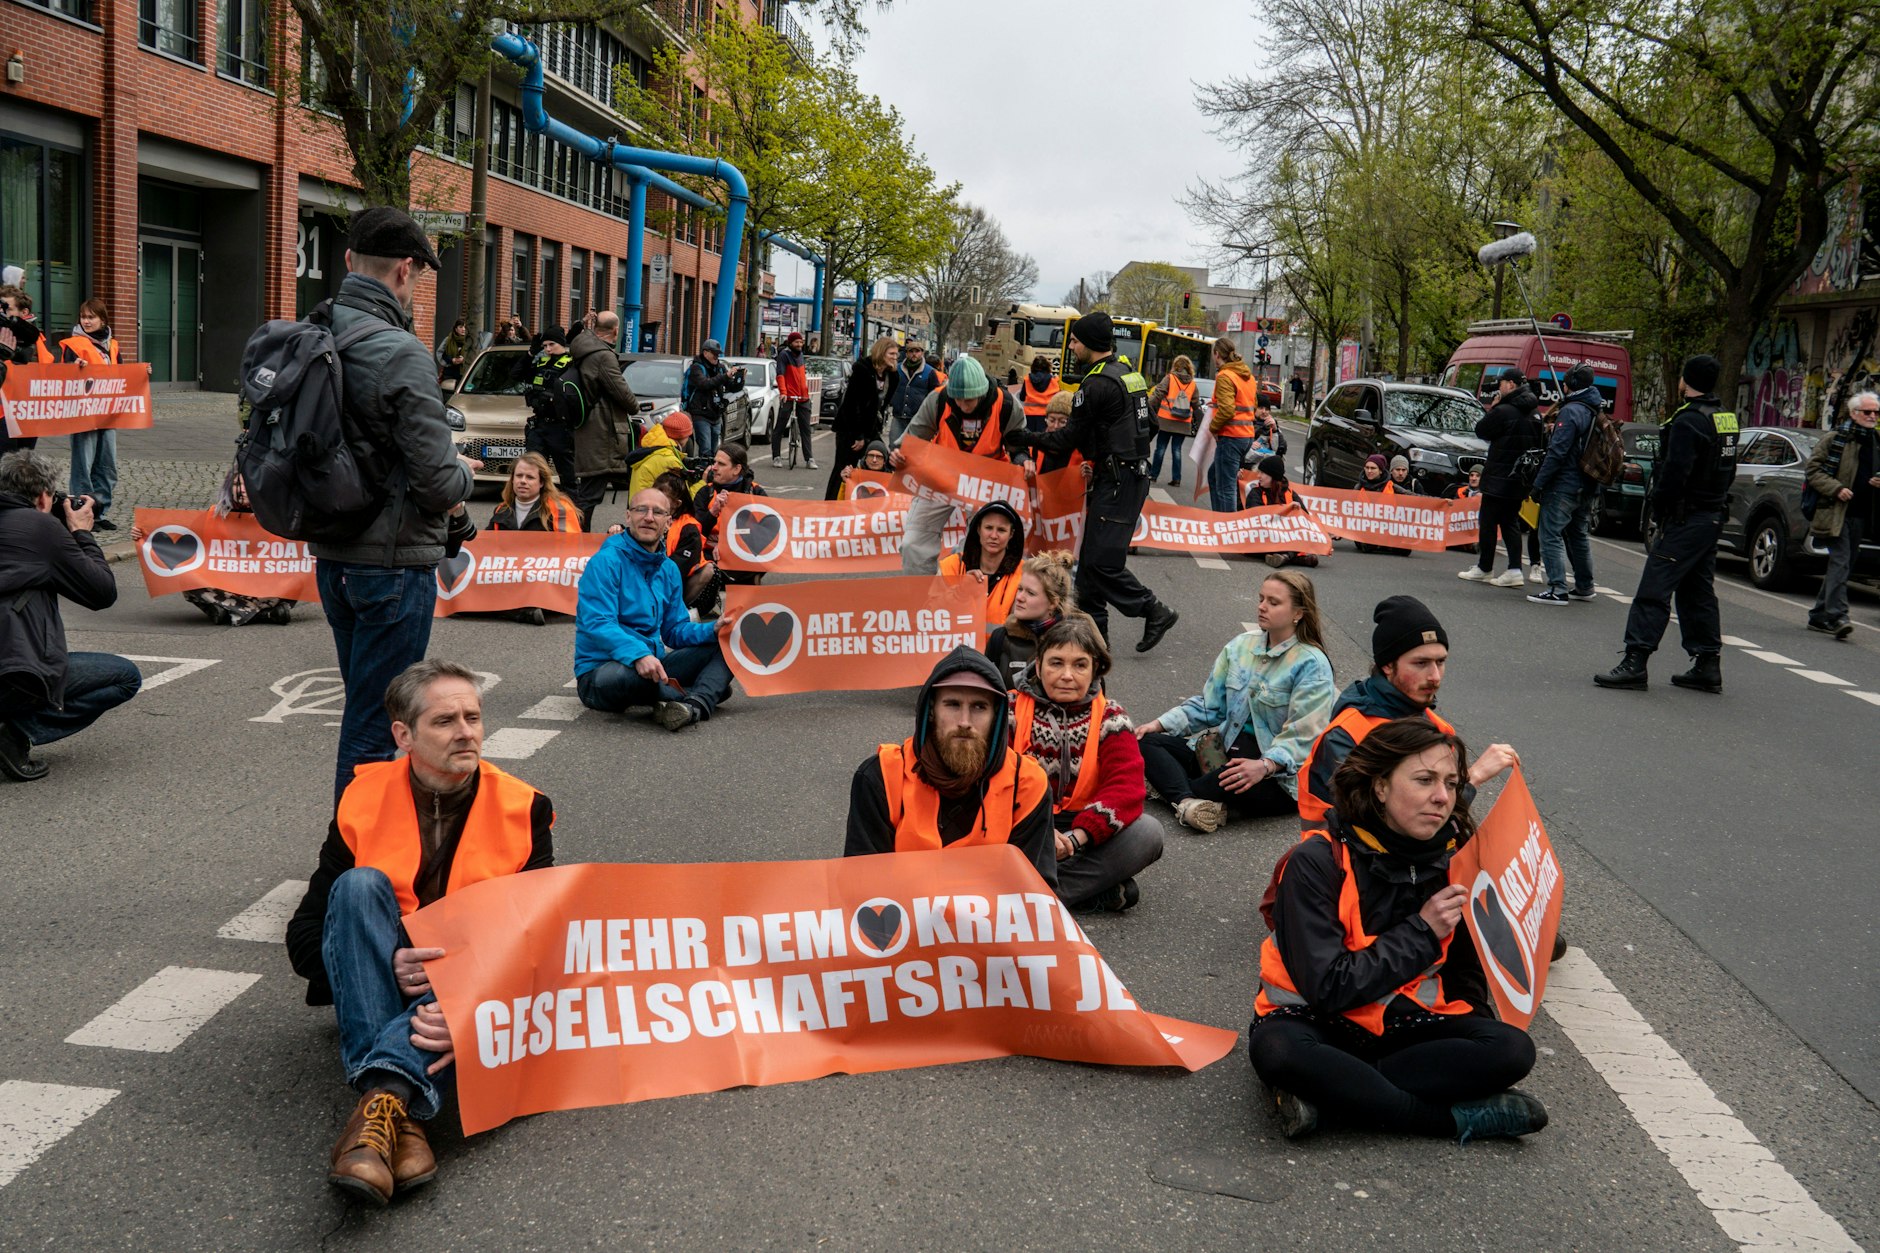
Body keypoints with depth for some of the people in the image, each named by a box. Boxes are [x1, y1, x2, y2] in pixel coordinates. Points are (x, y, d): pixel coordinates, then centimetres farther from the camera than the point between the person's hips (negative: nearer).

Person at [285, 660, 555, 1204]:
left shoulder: (523, 810, -2)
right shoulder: (363, 802, -1)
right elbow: (303, 939, -3)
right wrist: (387, 964, -25)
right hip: (378, 988, 1)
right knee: (360, 885, -28)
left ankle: (385, 1096, -53)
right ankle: (398, 1112, -43)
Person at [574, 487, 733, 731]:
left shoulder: (669, 570, 12)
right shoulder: (606, 562, -11)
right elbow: (597, 624, -23)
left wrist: (713, 630, -6)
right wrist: (638, 654, -39)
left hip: (652, 665, 7)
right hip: (600, 672, -7)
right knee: (622, 675, -42)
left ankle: (695, 706, -33)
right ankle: (709, 691, -18)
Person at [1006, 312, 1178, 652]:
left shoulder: (1098, 384, -16)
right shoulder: (1130, 375, 15)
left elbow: (1070, 437, -11)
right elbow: (1150, 427, 22)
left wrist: (1022, 439, -2)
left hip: (1116, 481, -10)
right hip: (1135, 471, 10)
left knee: (1101, 562, -10)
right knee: (1091, 557, 10)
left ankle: (1154, 612, 0)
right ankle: (1093, 627, 13)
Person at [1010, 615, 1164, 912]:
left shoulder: (1109, 718, 2)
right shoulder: (1010, 710, -1)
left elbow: (1126, 787, -13)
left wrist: (1078, 836, -30)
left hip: (1082, 835, 1)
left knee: (1147, 832, -25)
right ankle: (1101, 890, -28)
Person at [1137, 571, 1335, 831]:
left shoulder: (1312, 665, -10)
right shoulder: (1241, 645, 10)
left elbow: (1301, 736, -19)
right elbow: (1208, 705, 14)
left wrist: (1264, 766, -36)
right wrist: (1159, 724, 2)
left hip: (1280, 773, -7)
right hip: (1225, 749, 7)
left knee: (1237, 783, -42)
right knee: (1147, 741, -12)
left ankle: (1167, 784, -16)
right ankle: (1186, 803, -38)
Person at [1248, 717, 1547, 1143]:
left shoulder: (1452, 860, -1)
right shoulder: (1317, 862, -17)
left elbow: (1465, 972, 13)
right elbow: (1327, 988, -21)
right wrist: (1421, 932, -18)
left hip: (1404, 1024, 5)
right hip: (1320, 1023, -4)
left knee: (1513, 1049, -21)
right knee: (1276, 1050, -38)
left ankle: (1327, 1091, -24)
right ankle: (1458, 1118, -26)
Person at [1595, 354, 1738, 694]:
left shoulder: (1688, 421, -16)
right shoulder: (1726, 420, 13)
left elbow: (1674, 473, -22)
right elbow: (1728, 471, 18)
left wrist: (1658, 509, -10)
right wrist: (1715, 502, 19)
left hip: (1685, 521, -9)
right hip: (1712, 518, 9)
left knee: (1654, 590, -10)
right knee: (1698, 593, 14)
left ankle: (1635, 662, -14)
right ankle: (1707, 666, 17)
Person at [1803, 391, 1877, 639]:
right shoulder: (1836, 439, -3)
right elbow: (1812, 469, -4)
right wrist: (1836, 488, -16)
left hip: (1860, 515, 6)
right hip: (1835, 513, -6)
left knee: (1844, 566, 10)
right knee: (1840, 562, -16)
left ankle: (1819, 615, 20)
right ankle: (1836, 616, -20)